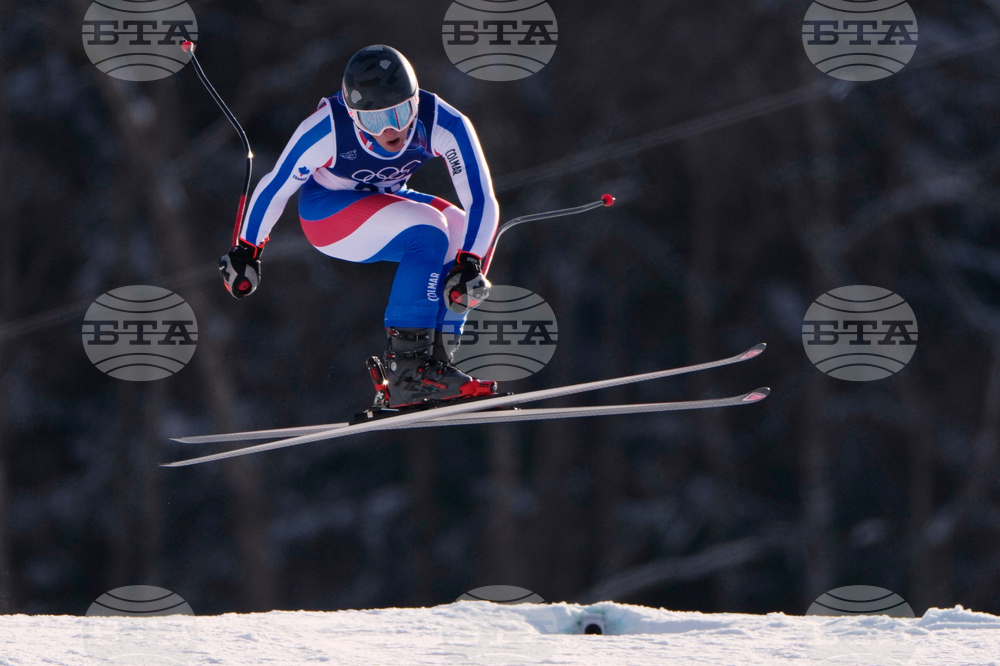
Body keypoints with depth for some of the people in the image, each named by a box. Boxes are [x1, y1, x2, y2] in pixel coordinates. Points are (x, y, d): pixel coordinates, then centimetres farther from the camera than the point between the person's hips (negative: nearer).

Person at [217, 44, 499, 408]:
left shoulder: (444, 125, -27)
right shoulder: (326, 130, -31)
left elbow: (481, 200, -22)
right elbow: (274, 188, -16)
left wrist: (469, 265, -34)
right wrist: (245, 252, -5)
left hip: (386, 199, 5)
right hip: (326, 211, -5)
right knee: (428, 229, -29)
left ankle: (433, 361, -13)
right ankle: (407, 367, -30)